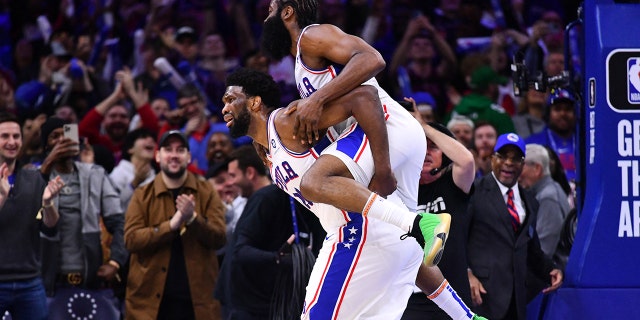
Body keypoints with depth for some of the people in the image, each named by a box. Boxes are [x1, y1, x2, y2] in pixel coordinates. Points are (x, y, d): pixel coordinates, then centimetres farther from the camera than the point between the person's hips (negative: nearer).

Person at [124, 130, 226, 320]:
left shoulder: (206, 193, 7)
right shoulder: (142, 196, 7)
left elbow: (219, 239, -3)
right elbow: (131, 239, -7)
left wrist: (192, 218, -19)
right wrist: (172, 224, -17)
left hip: (197, 299, 0)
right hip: (151, 299, 0)